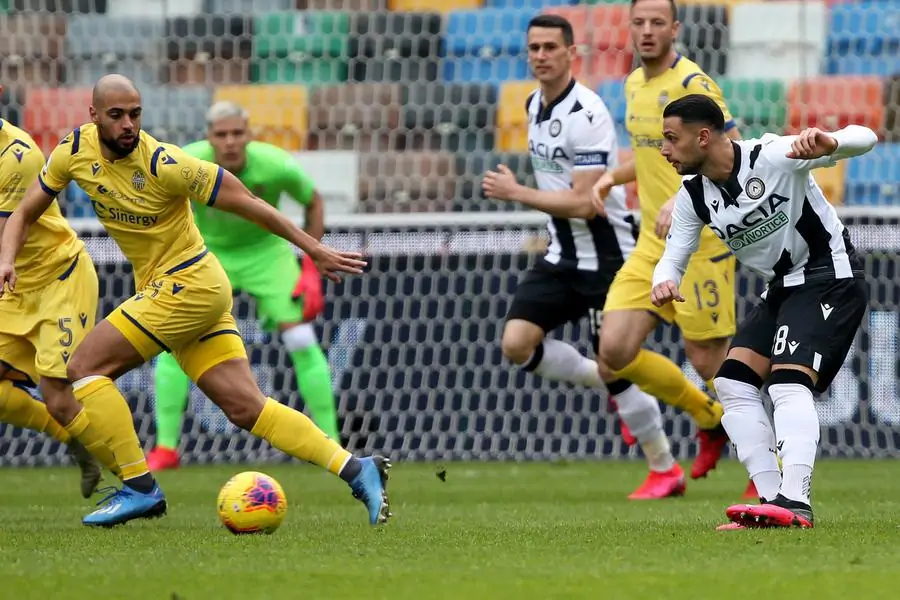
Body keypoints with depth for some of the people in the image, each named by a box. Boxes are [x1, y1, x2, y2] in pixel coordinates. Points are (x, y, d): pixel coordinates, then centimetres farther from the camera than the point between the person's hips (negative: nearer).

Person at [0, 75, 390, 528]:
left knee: (84, 368, -10)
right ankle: (355, 469, -1)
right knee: (246, 408, 1)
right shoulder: (75, 150, -1)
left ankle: (139, 487, -6)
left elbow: (247, 204, -13)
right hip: (160, 287, 7)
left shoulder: (163, 164, -20)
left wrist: (316, 251, -9)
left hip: (188, 286, -7)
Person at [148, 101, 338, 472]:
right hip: (208, 254, 1)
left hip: (266, 252, -1)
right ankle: (165, 448, -2)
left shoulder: (276, 166, -28)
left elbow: (313, 202, -7)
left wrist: (311, 269, -10)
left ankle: (331, 445, -1)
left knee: (302, 343, -12)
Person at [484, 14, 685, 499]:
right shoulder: (534, 106, 7)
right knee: (517, 344, -8)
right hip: (562, 256, 8)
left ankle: (665, 470, 13)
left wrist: (517, 194, -18)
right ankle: (611, 389, 14)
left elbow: (582, 203, -25)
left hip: (605, 257, -8)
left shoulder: (587, 114, -21)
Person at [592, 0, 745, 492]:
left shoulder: (692, 84, -15)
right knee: (615, 350, -3)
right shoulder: (634, 85, 12)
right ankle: (710, 419, 20)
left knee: (708, 361, -4)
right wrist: (613, 176, 11)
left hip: (699, 244, -8)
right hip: (652, 246, 8)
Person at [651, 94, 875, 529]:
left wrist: (830, 143, -49)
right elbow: (674, 258, 6)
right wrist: (663, 282, -20)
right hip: (782, 290, 8)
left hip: (830, 278, -8)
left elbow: (864, 139, -24)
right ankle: (771, 497, -4)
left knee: (788, 380, -25)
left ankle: (795, 501, -36)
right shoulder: (693, 198, -1)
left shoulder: (773, 156, -21)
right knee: (732, 382, -3)